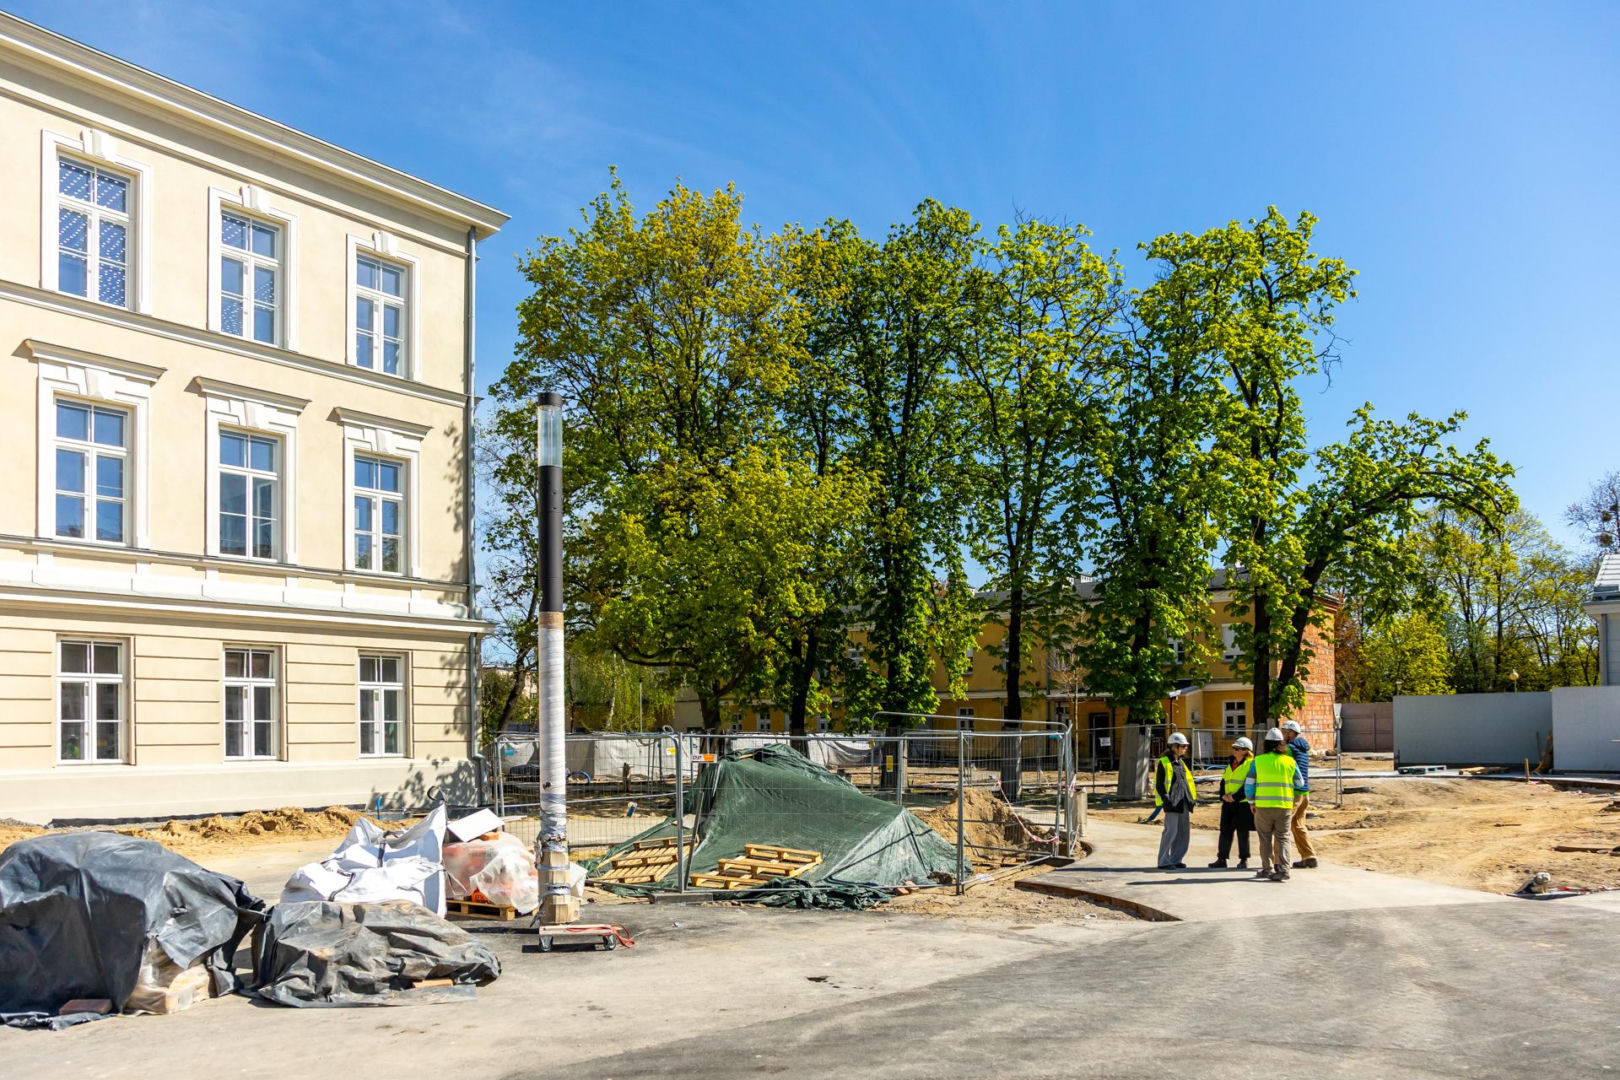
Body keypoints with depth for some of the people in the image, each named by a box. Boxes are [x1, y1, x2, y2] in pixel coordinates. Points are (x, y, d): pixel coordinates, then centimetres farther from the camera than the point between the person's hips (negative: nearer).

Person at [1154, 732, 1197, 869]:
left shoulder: (1182, 763, 18)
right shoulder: (1163, 763, -6)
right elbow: (1159, 784, -9)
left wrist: (1193, 798, 16)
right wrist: (1166, 799, -17)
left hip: (1184, 802, 8)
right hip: (1172, 803, -8)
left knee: (1184, 832, 8)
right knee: (1171, 831, -11)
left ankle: (1176, 860, 17)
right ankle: (1163, 861, -5)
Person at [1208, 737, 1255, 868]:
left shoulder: (1251, 764, -7)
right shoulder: (1231, 765, 16)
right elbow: (1223, 781, 15)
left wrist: (1235, 797, -18)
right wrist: (1223, 795, -3)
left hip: (1243, 803, -7)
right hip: (1228, 803, 7)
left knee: (1242, 832, 0)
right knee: (1225, 830, 7)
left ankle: (1244, 860, 10)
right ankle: (1221, 858, 12)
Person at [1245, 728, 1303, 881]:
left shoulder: (1258, 761, -3)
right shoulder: (1290, 761, 1)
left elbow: (1249, 785, 0)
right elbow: (1299, 784, 10)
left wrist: (1252, 803, 12)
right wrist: (1295, 803, 27)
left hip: (1263, 806, -1)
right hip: (1285, 806, 1)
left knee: (1266, 838, 11)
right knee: (1282, 838, 7)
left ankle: (1267, 868, 15)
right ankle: (1283, 869, -4)